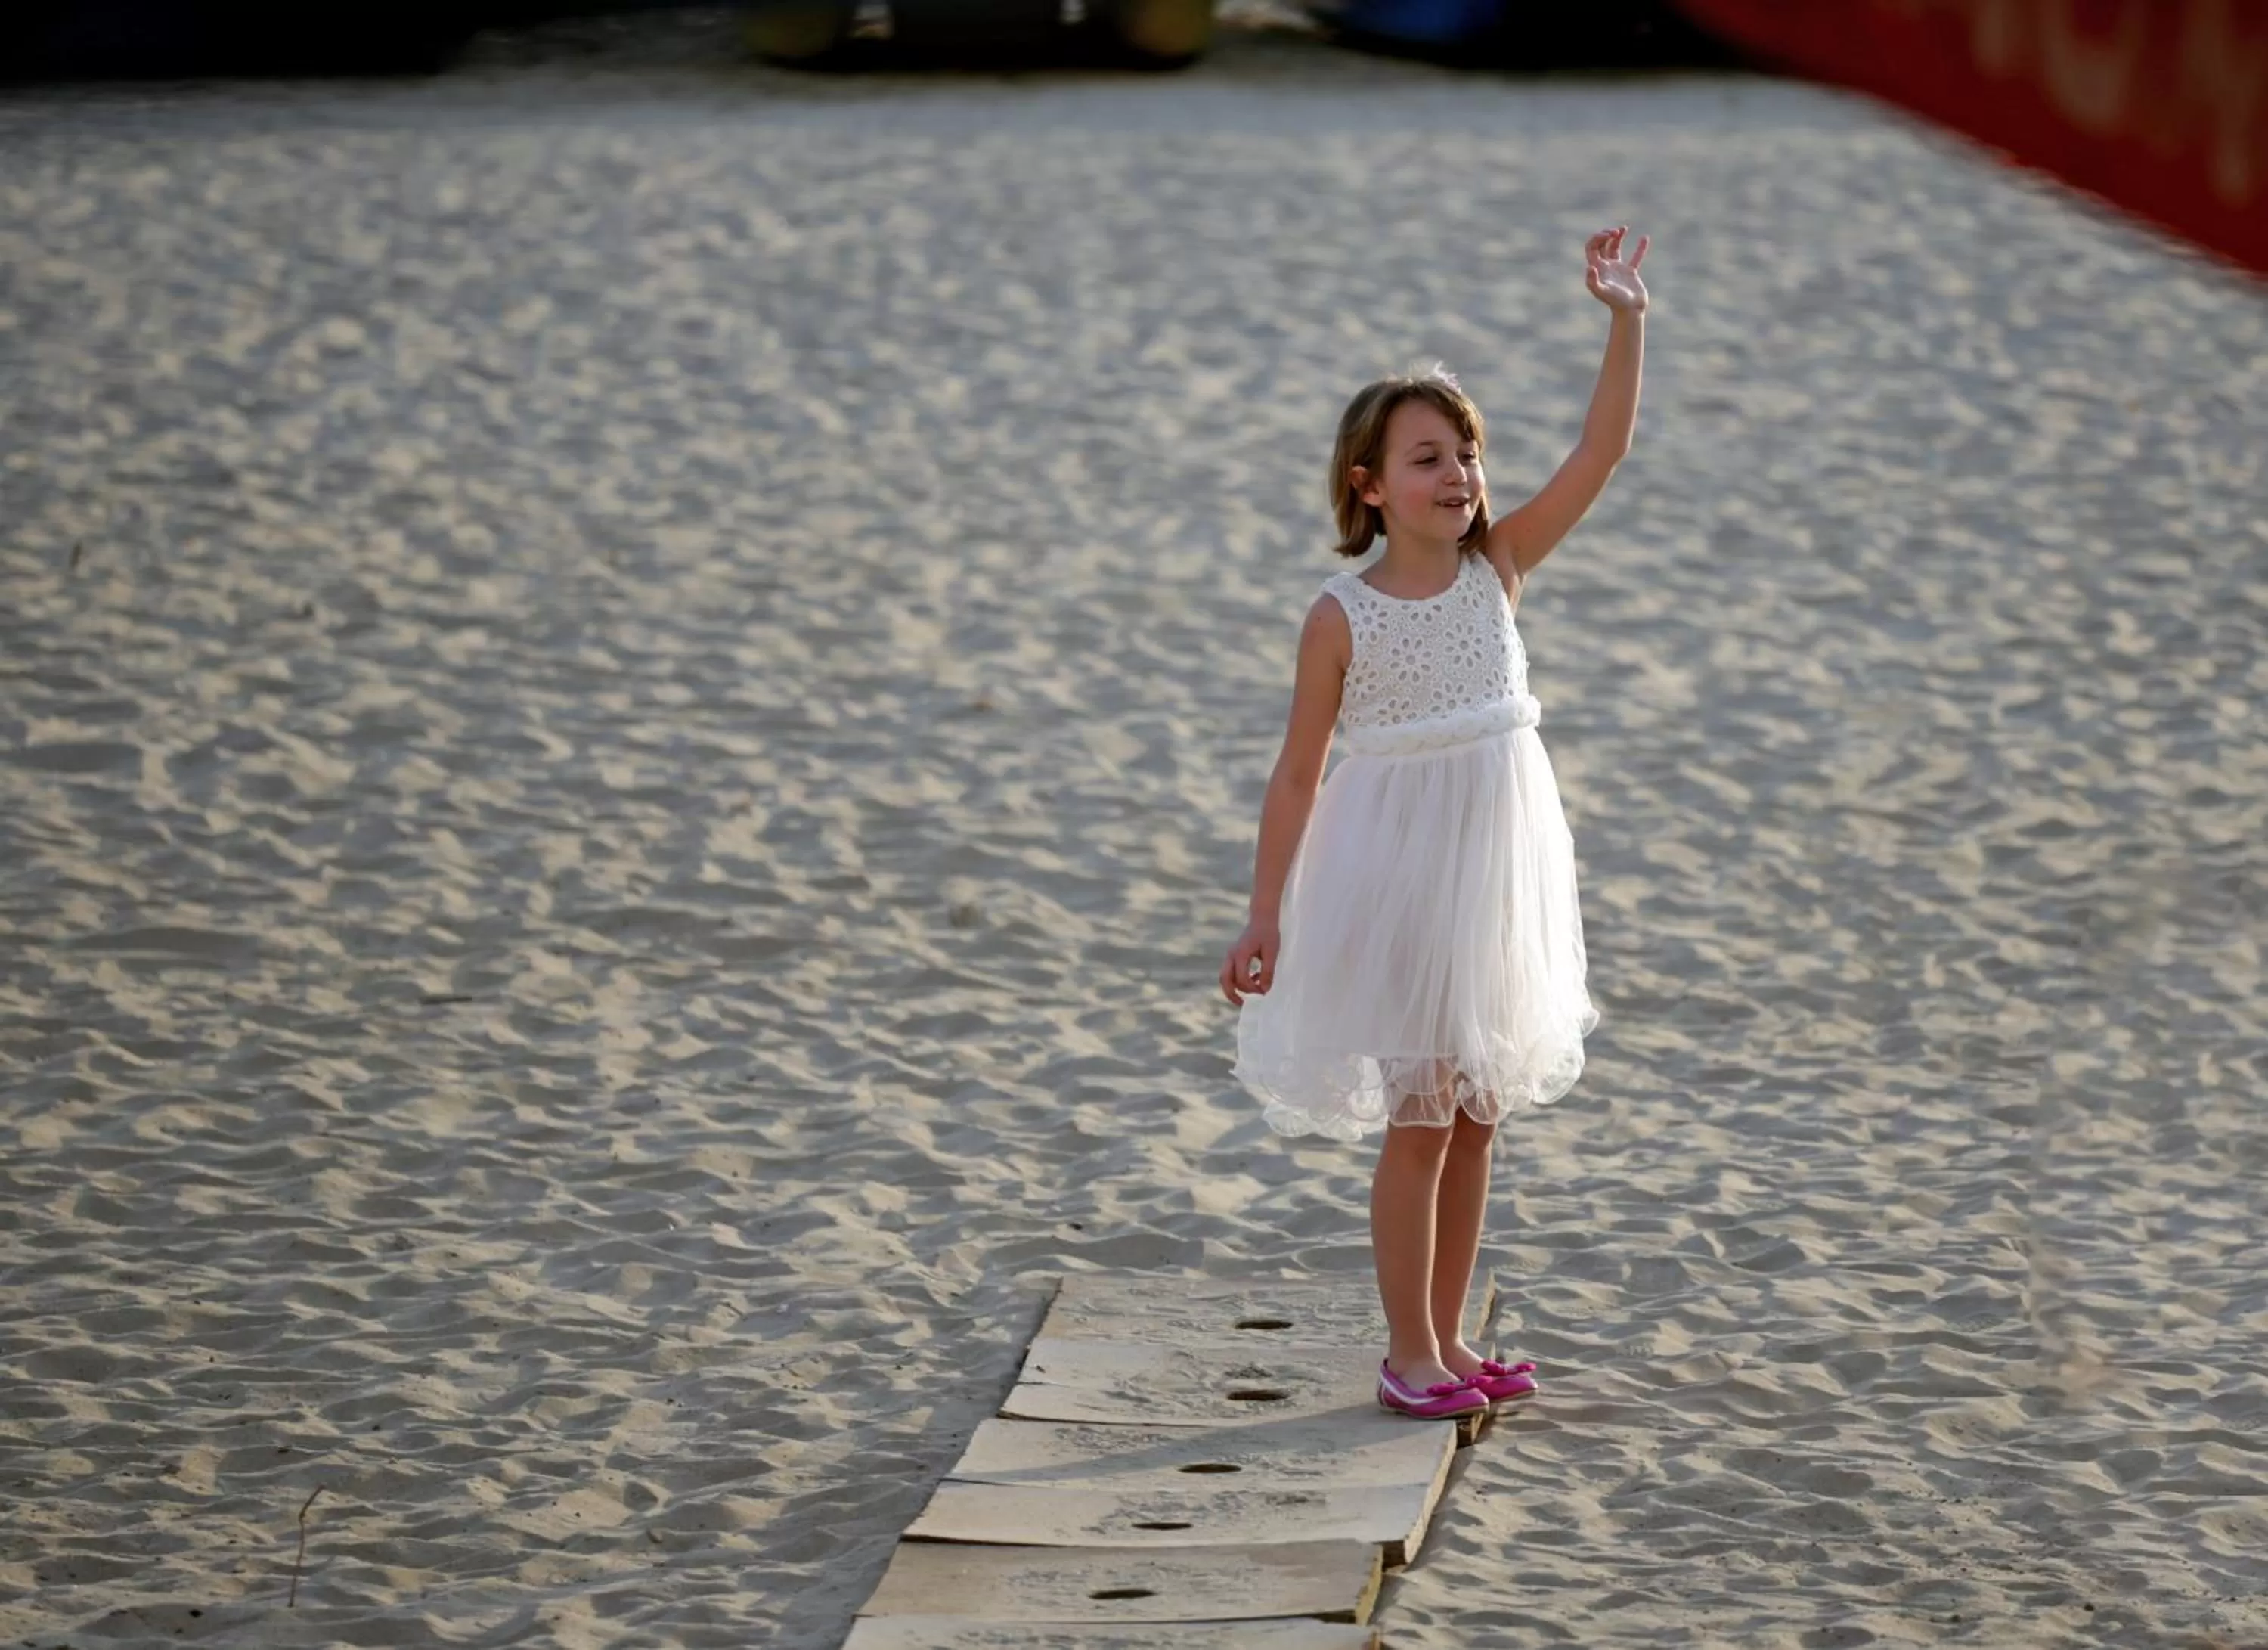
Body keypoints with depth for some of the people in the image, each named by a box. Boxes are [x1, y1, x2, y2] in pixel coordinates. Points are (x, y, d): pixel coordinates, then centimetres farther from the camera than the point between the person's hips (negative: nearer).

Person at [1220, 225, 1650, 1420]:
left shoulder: (1498, 570, -2)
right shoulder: (1342, 616, -11)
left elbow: (1600, 455, -10)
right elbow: (1299, 772, -7)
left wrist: (1626, 323, -20)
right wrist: (1266, 913, -9)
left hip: (1495, 873, 4)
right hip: (1396, 882, -4)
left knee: (1476, 1114, 11)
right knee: (1418, 1121, 1)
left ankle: (1447, 1337, 22)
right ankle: (1409, 1352, 11)